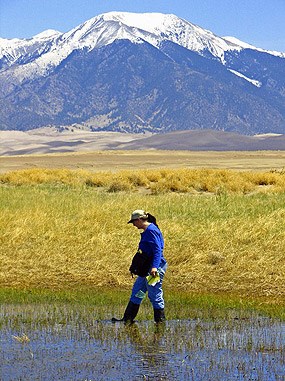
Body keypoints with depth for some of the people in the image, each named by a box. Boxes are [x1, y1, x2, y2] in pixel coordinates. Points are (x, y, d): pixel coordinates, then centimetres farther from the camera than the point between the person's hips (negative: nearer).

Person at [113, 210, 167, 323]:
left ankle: (160, 321, 6)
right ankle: (127, 319, 21)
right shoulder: (147, 231, 15)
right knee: (136, 292, 15)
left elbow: (158, 250, -23)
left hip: (154, 268, -11)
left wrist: (154, 267, -33)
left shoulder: (151, 231, -16)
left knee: (155, 296, -3)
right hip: (146, 269, 11)